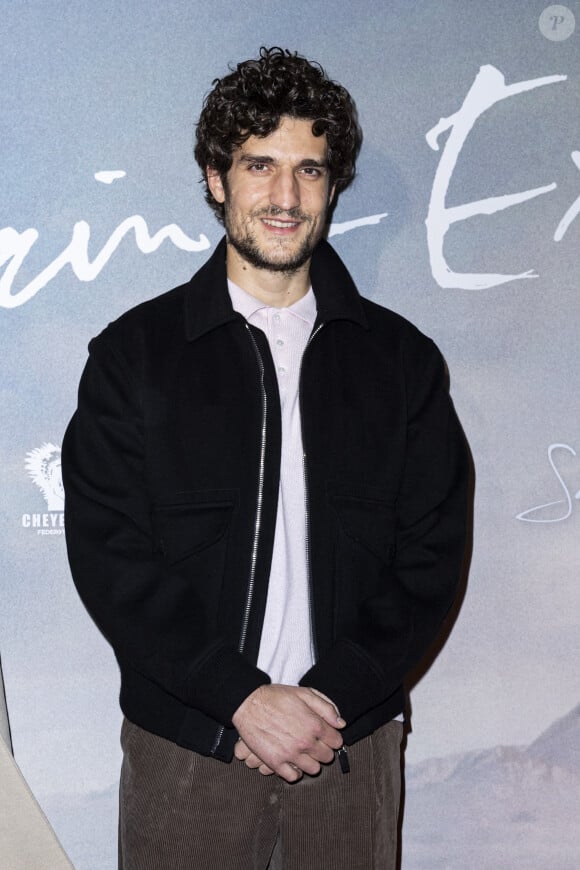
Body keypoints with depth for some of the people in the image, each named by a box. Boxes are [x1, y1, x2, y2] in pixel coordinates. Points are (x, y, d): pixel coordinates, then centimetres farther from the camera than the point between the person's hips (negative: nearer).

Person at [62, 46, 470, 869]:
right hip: (185, 740, -1)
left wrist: (330, 694, -11)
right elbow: (108, 555, -7)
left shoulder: (401, 358, 3)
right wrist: (244, 698, -15)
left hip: (354, 738, 2)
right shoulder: (135, 353, -2)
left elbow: (431, 554, 0)